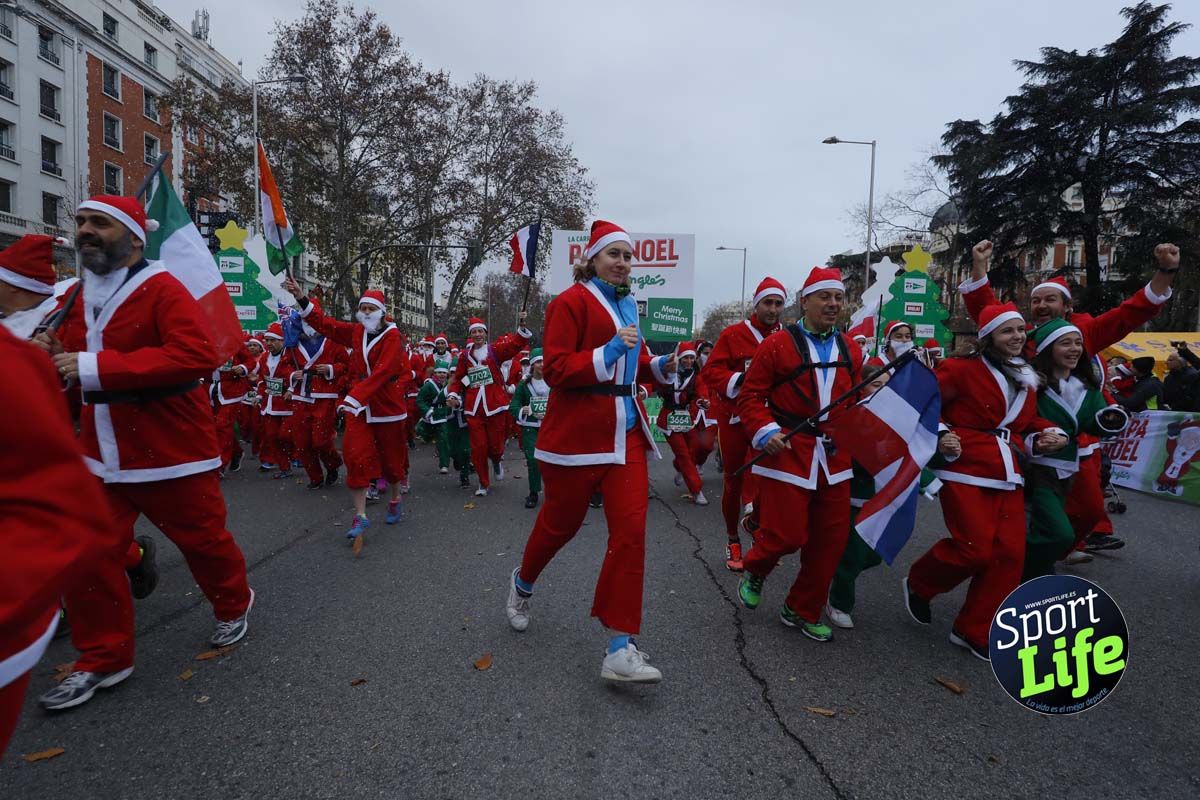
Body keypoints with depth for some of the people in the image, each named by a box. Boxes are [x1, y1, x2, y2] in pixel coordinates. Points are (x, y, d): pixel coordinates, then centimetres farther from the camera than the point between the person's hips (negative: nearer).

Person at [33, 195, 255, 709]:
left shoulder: (162, 289, -14)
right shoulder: (79, 299, 10)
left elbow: (198, 355, -30)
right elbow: (74, 367, 22)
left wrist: (97, 367, -30)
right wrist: (53, 356, -3)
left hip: (172, 454, -7)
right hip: (99, 458, 7)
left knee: (203, 539, 11)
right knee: (86, 555, 5)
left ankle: (235, 606, 38)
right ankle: (104, 658, 22)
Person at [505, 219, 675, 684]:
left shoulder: (627, 305, 16)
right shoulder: (571, 302, -7)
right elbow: (555, 369, -14)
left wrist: (661, 367, 4)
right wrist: (608, 353, -25)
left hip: (625, 432, 6)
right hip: (577, 433, -6)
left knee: (631, 530, -4)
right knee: (561, 523, 11)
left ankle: (620, 648, 3)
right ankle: (523, 584, 45)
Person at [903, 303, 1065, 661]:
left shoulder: (1026, 379, 15)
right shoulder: (962, 369, -10)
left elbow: (1027, 420, 25)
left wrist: (1045, 434, 5)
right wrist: (940, 436, -19)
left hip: (1007, 474, 8)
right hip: (965, 471, -7)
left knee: (1009, 553, 2)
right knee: (974, 548, -11)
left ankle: (976, 631, 16)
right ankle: (918, 585, 19)